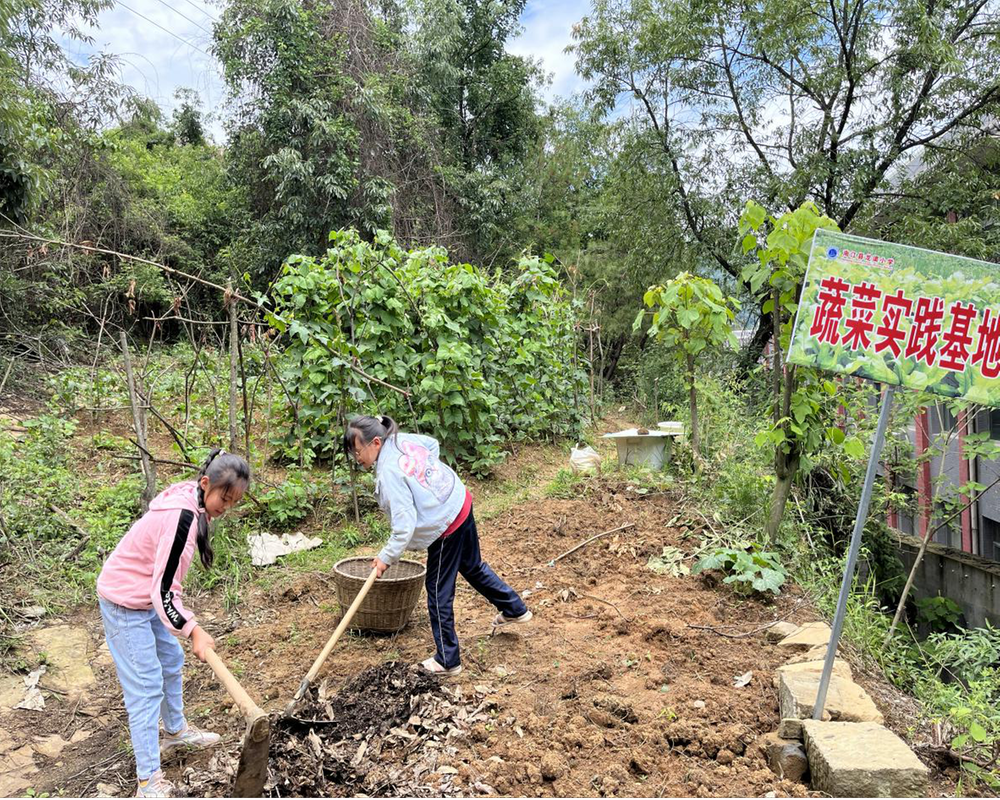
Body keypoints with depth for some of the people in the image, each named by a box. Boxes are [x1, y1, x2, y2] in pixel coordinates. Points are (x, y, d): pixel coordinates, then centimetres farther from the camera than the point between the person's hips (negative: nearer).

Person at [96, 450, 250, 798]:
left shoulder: (191, 503, -4)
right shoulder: (182, 517, -32)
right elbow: (164, 589, -30)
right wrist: (193, 630, -30)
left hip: (145, 596, 10)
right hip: (124, 603, -10)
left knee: (171, 660, 21)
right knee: (146, 684, -5)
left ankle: (175, 731, 41)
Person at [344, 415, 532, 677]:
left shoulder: (389, 474, -27)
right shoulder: (402, 439, -5)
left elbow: (405, 525, -27)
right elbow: (434, 444, 16)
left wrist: (386, 557, -15)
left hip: (446, 526, -9)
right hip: (461, 502, 9)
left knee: (439, 593, 7)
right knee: (473, 566, 30)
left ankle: (447, 661, 22)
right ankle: (515, 610, 47)